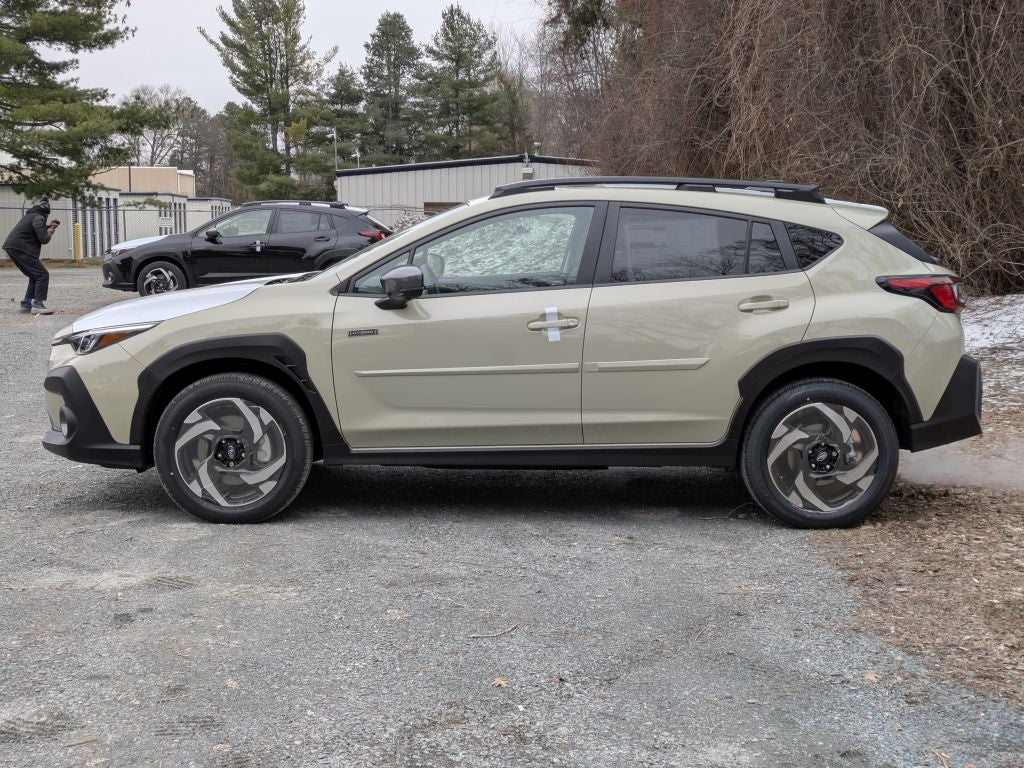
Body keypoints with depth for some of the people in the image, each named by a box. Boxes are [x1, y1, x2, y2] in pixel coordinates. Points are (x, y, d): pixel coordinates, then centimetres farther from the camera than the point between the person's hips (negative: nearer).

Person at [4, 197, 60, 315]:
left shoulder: (29, 216, 21)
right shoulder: (38, 218, -9)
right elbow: (43, 239, -16)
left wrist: (48, 226, 25)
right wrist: (50, 232, 4)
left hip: (11, 248, 10)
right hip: (21, 249, -10)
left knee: (35, 276, 21)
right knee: (42, 275, -10)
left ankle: (26, 303, 21)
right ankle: (37, 304, -21)